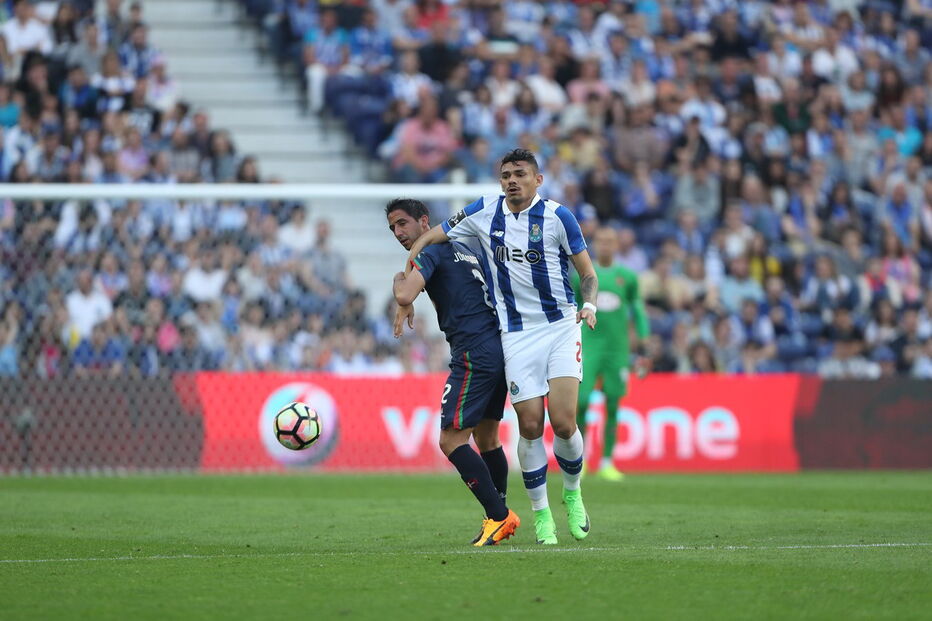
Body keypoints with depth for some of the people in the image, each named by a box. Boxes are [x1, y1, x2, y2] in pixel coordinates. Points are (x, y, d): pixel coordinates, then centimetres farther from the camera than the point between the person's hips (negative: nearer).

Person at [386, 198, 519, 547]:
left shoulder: (431, 252, -4)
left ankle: (498, 516, -13)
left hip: (474, 354, -10)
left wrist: (399, 280, 2)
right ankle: (499, 516, 21)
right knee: (486, 439, 17)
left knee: (451, 440, -9)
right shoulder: (461, 250, 23)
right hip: (499, 349, 10)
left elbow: (405, 296, -20)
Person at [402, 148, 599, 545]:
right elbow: (432, 237, 15)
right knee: (530, 427, -4)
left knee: (563, 423, -13)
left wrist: (589, 305, -16)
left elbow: (587, 273, 4)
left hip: (561, 326, -2)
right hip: (517, 334, 2)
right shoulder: (484, 212, 5)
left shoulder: (557, 216, -3)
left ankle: (572, 493, 15)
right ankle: (540, 513, 11)